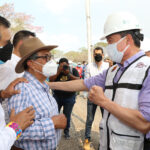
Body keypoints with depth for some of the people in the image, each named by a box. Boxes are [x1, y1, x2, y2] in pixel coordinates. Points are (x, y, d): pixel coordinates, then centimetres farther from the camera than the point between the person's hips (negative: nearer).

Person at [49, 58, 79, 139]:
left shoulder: (73, 70, -4)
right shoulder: (56, 70, -3)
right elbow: (50, 80, -10)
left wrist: (69, 74, -25)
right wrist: (58, 73, -22)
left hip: (69, 97, -1)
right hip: (57, 96, 1)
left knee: (67, 115, 4)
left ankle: (66, 131, 22)